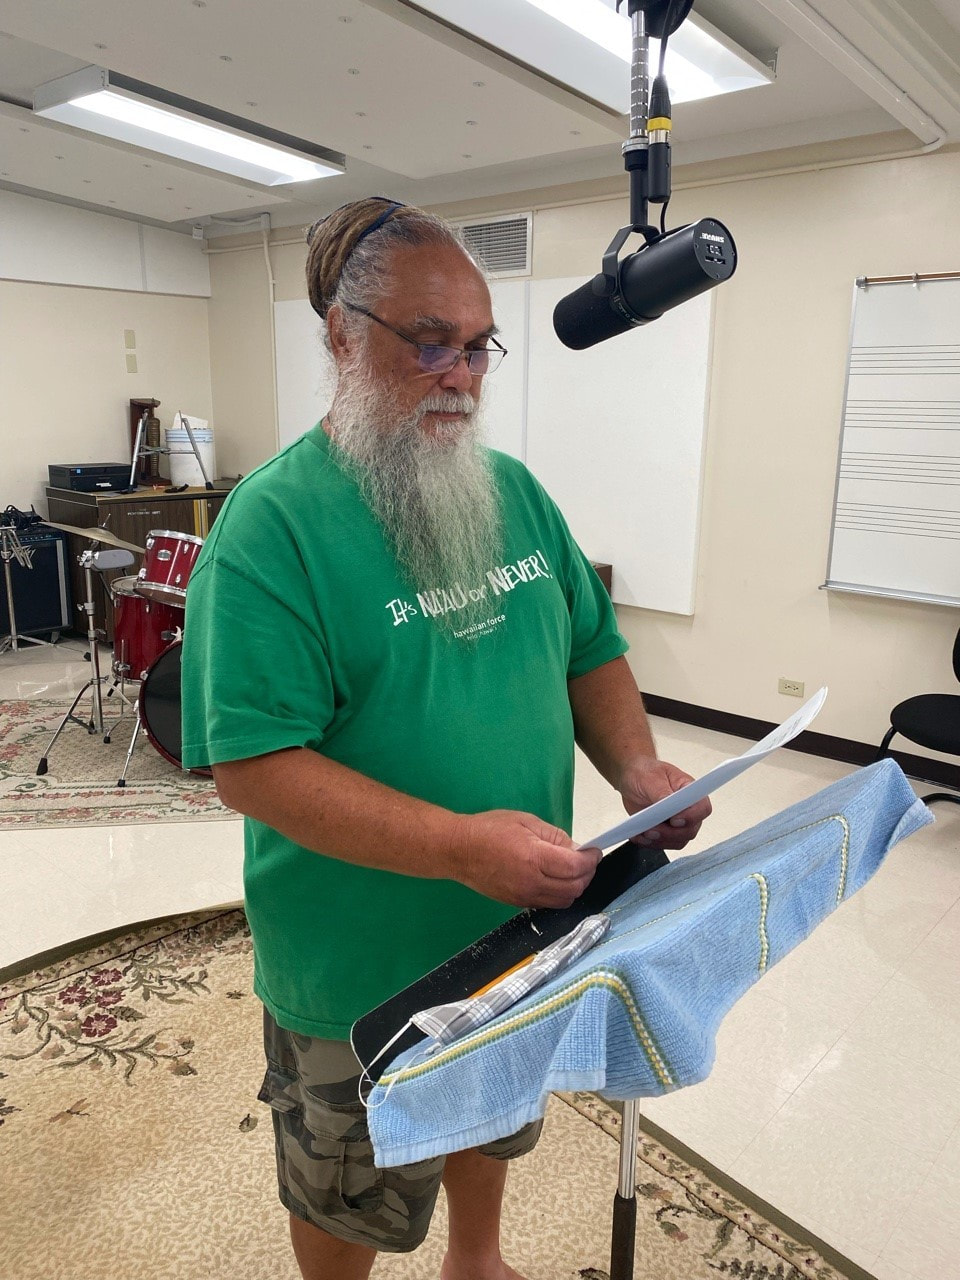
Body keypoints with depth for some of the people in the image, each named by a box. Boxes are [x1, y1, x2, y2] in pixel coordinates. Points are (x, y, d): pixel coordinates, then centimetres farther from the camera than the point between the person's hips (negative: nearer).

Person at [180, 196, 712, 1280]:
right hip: (360, 972, -6)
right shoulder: (273, 522, -21)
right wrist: (460, 843, -35)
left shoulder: (512, 488, -1)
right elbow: (252, 764, -26)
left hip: (521, 929, 6)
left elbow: (590, 650, 6)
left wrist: (637, 766, -13)